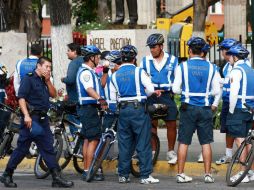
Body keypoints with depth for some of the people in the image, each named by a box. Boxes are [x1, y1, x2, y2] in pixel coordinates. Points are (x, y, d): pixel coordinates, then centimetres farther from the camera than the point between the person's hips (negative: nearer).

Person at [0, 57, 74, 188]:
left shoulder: (44, 81, 19)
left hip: (42, 118, 8)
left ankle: (57, 178, 0)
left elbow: (53, 94, 12)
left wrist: (48, 81, 2)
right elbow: (21, 98, -15)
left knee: (48, 148, 3)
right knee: (22, 148, -3)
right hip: (31, 118, -8)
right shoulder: (28, 79, -6)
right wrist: (26, 115, -25)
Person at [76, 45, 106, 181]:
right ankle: (88, 172, -12)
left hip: (89, 109, 11)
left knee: (88, 139, 12)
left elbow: (97, 87, 29)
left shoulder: (89, 71, 20)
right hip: (89, 108, -11)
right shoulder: (86, 72, -14)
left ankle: (86, 171, 16)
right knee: (93, 140, -11)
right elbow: (89, 90, -30)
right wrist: (100, 99, -43)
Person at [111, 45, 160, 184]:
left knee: (124, 143, 10)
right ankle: (145, 175, -2)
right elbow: (150, 90, -9)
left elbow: (116, 92, 5)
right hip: (139, 109, -4)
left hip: (123, 110, 4)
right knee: (143, 144, 0)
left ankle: (123, 175, 12)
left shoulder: (115, 75, 6)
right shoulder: (139, 72, -6)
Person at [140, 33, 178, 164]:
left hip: (167, 96, -1)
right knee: (152, 124, 3)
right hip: (151, 97, 1)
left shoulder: (172, 60, 3)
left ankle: (171, 152, 11)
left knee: (171, 124, -1)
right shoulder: (145, 61, 5)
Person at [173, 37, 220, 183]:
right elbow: (216, 91, 1)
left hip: (188, 108, -1)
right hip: (205, 109, 1)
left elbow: (176, 89, -4)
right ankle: (208, 174, 8)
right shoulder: (211, 68, -2)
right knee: (206, 143, 8)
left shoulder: (183, 67, -5)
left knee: (184, 142, 5)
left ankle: (180, 174, 6)